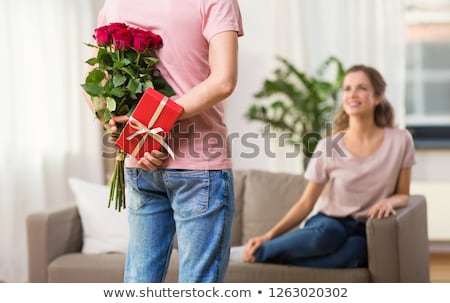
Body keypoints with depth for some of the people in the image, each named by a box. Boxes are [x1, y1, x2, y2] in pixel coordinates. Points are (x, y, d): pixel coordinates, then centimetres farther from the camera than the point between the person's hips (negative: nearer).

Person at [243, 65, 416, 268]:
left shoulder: (399, 141, -1)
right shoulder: (329, 147, -2)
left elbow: (403, 195, 10)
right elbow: (305, 203, 1)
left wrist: (390, 201, -15)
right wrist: (269, 235, -12)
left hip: (364, 232, 1)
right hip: (328, 224, 0)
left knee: (354, 249, -39)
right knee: (328, 232, -40)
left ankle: (259, 253, -28)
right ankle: (257, 251, -18)